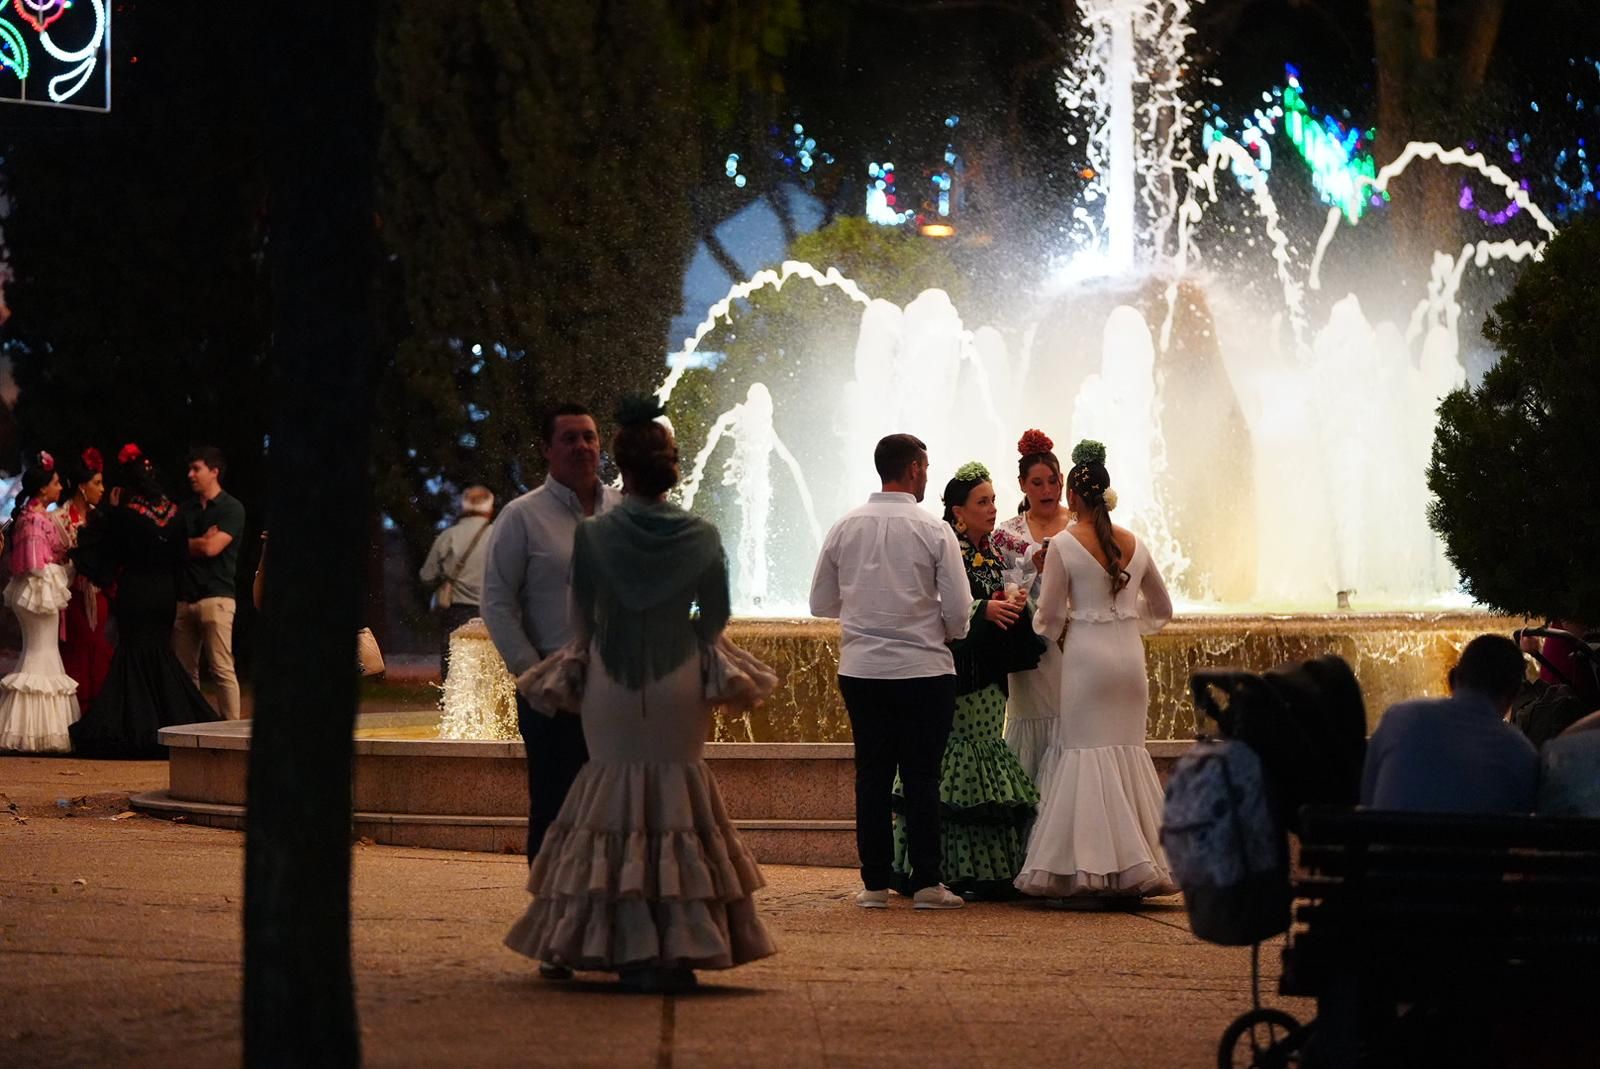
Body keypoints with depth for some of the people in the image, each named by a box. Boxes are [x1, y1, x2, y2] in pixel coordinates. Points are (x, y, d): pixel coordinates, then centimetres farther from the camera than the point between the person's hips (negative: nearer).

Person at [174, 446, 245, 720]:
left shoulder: (231, 508, -1)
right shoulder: (186, 509, 18)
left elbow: (212, 548, -10)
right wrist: (200, 542, -6)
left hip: (216, 597, -6)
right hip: (184, 597, 6)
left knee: (223, 669, -10)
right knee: (185, 671, 5)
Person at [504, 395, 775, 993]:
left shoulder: (593, 537, -9)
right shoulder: (702, 538, -6)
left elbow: (581, 620, 0)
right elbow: (715, 618, 4)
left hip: (612, 691, -1)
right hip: (680, 692, 1)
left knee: (618, 809, 6)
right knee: (677, 805, 8)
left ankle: (634, 950, 3)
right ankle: (682, 948, 6)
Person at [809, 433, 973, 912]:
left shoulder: (845, 527, 2)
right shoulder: (934, 531, -8)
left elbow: (821, 602, 9)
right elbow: (958, 611, -8)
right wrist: (950, 635, 13)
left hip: (860, 669, 3)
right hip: (923, 669, -3)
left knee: (872, 776, 7)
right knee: (922, 777, 2)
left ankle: (875, 884, 9)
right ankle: (926, 883, 3)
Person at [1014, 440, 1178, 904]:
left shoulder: (1064, 546, -7)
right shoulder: (1134, 544, 7)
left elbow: (1048, 618, -5)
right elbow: (1161, 609, 17)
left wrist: (1049, 631, 17)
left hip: (1086, 656, -4)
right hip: (1129, 657, 5)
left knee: (1085, 753, -1)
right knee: (1127, 752, 10)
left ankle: (1091, 872, -6)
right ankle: (1135, 871, 10)